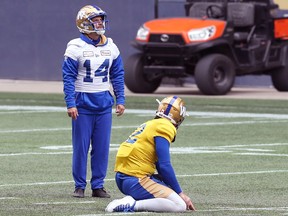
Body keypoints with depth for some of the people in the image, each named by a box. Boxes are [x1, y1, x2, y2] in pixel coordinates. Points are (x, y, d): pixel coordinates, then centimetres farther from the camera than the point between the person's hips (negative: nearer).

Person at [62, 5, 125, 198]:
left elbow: (118, 75, 13)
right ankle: (80, 186, 9)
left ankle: (98, 186, 12)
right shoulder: (76, 48, -7)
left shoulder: (111, 47, 7)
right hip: (83, 103, -4)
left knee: (102, 147, 4)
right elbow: (69, 78, -7)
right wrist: (70, 104, -13)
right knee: (81, 146, 0)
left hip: (104, 103, 4)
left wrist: (120, 100, 8)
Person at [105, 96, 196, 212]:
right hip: (135, 180, -10)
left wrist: (177, 192, 24)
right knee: (180, 205, -14)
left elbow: (159, 166, 23)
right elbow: (164, 166, -13)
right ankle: (131, 205, -19)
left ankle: (133, 199, 5)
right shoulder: (164, 127, -8)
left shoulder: (151, 125, 20)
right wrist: (181, 193, -5)